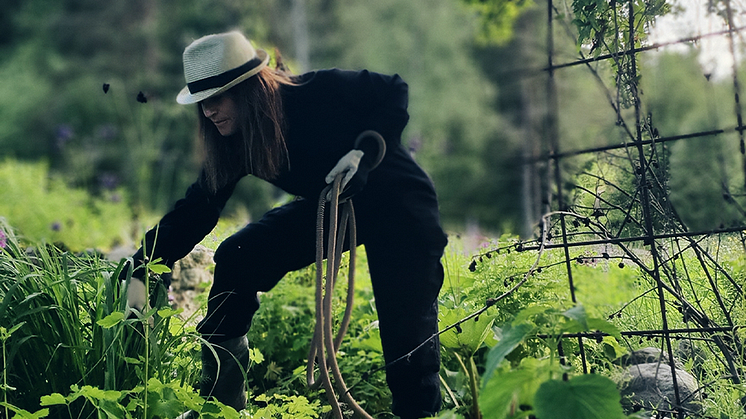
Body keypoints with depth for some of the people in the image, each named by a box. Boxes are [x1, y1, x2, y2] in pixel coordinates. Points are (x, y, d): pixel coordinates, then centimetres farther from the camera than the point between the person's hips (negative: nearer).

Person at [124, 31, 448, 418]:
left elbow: (394, 92, -14)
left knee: (407, 327, -16)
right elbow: (193, 213, -8)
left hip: (396, 202, -6)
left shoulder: (318, 93, -26)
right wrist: (141, 271, -16)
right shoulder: (234, 143, -9)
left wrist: (364, 150, -28)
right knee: (236, 257, -7)